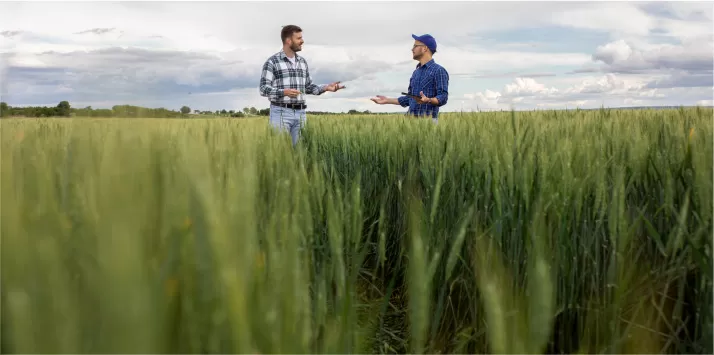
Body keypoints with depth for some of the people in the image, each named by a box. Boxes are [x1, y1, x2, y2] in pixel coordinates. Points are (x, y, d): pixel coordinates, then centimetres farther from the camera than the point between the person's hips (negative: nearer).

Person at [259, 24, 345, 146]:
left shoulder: (302, 62, 12)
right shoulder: (272, 62, -7)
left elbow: (308, 87, 17)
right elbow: (264, 89, -12)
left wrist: (326, 87, -1)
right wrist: (284, 92, -30)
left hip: (299, 113, 5)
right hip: (281, 113, -5)